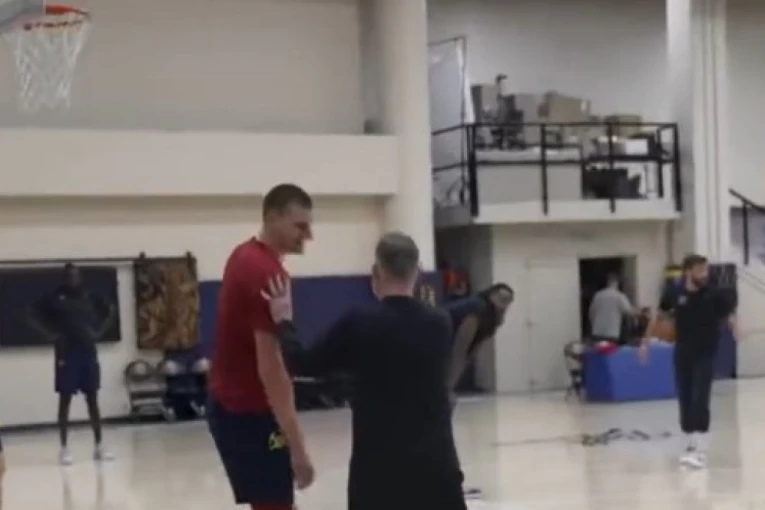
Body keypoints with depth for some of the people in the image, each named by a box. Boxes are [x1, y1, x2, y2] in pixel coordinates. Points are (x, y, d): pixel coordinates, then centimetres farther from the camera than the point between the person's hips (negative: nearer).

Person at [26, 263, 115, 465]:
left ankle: (99, 445, 11)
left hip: (88, 353, 4)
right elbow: (32, 315, -5)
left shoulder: (90, 297, 6)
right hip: (67, 355, -4)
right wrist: (50, 335, -10)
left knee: (92, 398, 6)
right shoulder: (55, 298, -5)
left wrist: (99, 331, 8)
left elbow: (110, 310, 20)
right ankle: (64, 448, 5)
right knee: (65, 399, 0)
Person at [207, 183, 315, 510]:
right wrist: (297, 447, -24)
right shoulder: (267, 272, -21)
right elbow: (270, 367, -25)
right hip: (249, 410, -10)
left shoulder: (246, 256, 10)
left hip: (231, 402, 10)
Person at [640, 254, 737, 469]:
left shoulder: (714, 295, -11)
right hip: (682, 355, 3)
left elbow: (730, 318, -11)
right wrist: (645, 342, 12)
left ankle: (699, 451, -12)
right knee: (685, 402, 7)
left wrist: (736, 332, -33)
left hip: (705, 356, -3)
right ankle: (690, 446, 20)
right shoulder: (675, 294, -6)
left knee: (699, 402, -11)